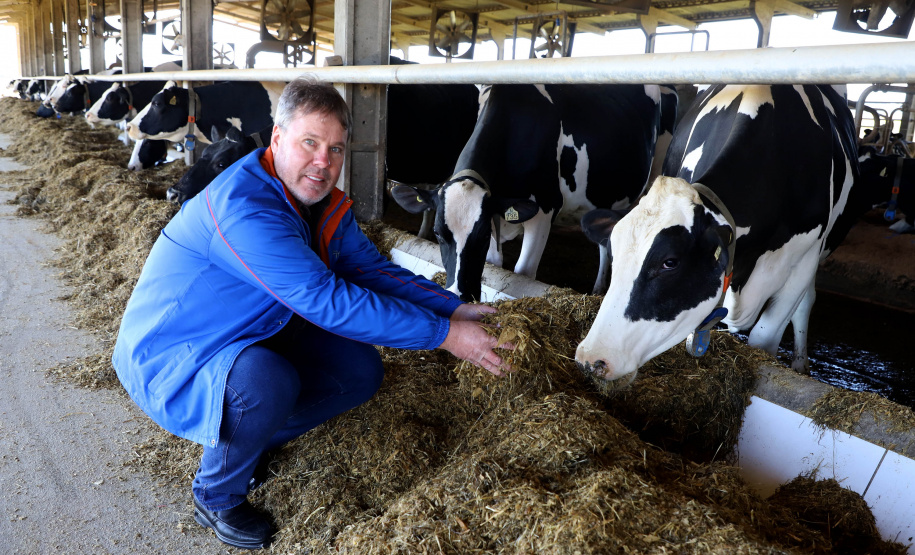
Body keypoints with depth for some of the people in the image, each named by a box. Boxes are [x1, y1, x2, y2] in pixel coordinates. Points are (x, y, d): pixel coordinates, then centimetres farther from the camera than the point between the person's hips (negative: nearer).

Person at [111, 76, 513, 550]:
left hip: (250, 340, 8)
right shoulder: (243, 205, -32)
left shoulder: (323, 204, -3)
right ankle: (216, 497, -5)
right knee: (265, 382, -37)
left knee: (360, 369, -2)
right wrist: (444, 335, -33)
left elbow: (373, 269, 1)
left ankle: (249, 441, 15)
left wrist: (455, 309, -12)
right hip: (168, 357, -8)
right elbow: (329, 302, -36)